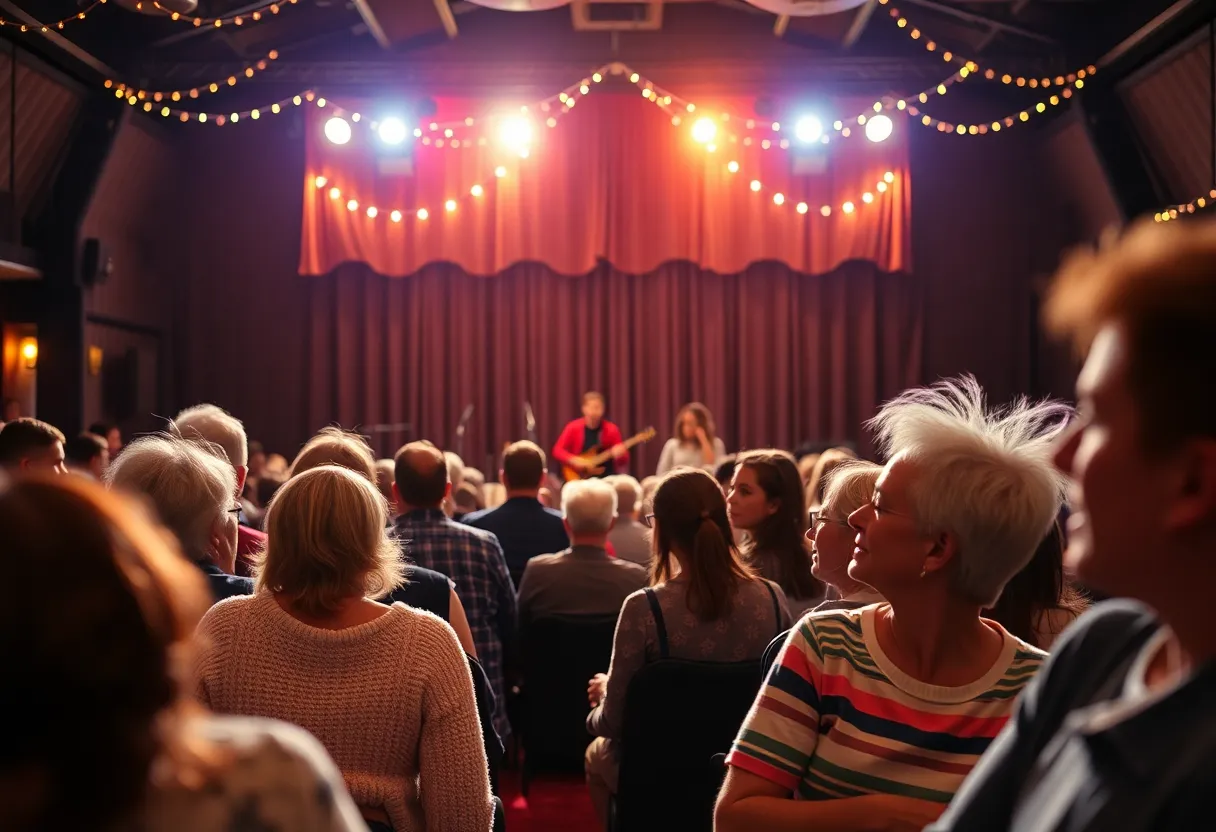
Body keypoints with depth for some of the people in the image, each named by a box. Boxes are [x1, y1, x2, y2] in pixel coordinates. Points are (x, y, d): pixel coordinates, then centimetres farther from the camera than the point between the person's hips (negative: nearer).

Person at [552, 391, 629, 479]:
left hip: (606, 478, 1)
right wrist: (575, 461, -16)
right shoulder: (573, 428, 0)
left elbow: (624, 462, 2)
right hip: (580, 478, -1)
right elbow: (557, 451, -3)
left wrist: (620, 454, -20)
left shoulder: (611, 430, 0)